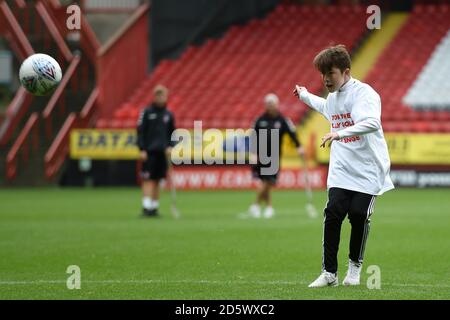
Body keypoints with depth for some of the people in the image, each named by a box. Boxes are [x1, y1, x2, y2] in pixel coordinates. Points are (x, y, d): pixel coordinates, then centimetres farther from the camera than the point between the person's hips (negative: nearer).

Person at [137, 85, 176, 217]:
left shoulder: (168, 115, 11)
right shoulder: (147, 112, 0)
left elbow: (172, 134, 18)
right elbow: (140, 132, -2)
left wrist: (170, 146, 2)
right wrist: (142, 149, -10)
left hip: (162, 152, 4)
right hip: (149, 151, -4)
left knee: (157, 181, 6)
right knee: (148, 180, -10)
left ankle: (154, 207, 10)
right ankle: (146, 207, -14)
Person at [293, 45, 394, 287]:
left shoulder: (364, 93, -15)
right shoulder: (333, 97, 12)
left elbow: (372, 123, -34)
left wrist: (340, 133, -44)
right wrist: (305, 96, 47)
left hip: (368, 169, -6)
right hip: (341, 170, 6)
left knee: (359, 215, -7)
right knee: (333, 213, -9)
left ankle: (355, 267, 16)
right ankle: (329, 273, -6)